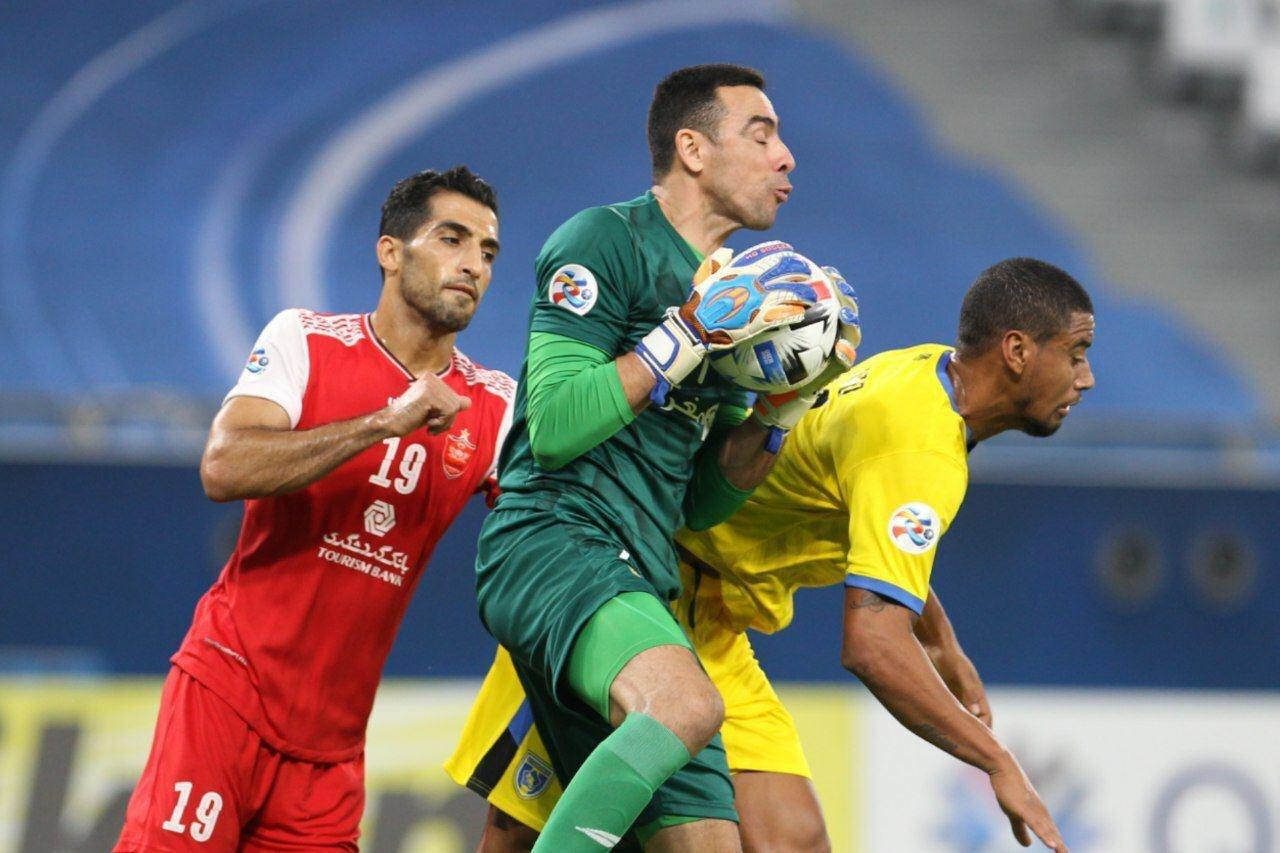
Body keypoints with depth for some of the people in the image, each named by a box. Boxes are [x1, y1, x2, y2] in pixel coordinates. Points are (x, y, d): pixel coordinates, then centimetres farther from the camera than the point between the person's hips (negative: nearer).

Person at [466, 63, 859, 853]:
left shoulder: (730, 290, 22)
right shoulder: (605, 241, -2)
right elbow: (554, 426, -14)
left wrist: (781, 410, 7)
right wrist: (694, 331, -13)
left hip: (637, 581, 9)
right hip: (553, 541, -9)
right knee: (685, 704, -37)